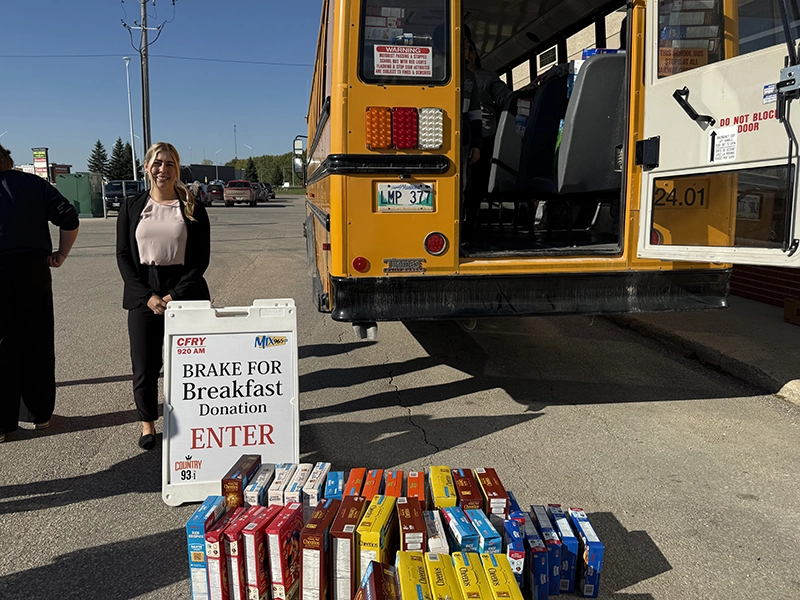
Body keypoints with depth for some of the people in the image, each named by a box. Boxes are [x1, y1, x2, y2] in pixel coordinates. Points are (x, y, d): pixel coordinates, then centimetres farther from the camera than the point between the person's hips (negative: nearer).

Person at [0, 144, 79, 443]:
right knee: (37, 345, 11)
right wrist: (61, 255, 4)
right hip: (33, 270, 2)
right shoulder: (32, 183, 6)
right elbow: (69, 219, -3)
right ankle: (41, 414, 20)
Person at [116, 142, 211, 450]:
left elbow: (201, 258, -1)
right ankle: (148, 423, 23)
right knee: (144, 365, 4)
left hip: (184, 293, -1)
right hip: (143, 295, 1)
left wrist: (176, 295, -11)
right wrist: (148, 296, -8)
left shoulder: (193, 209, 3)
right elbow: (123, 256, 4)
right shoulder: (131, 207, 7)